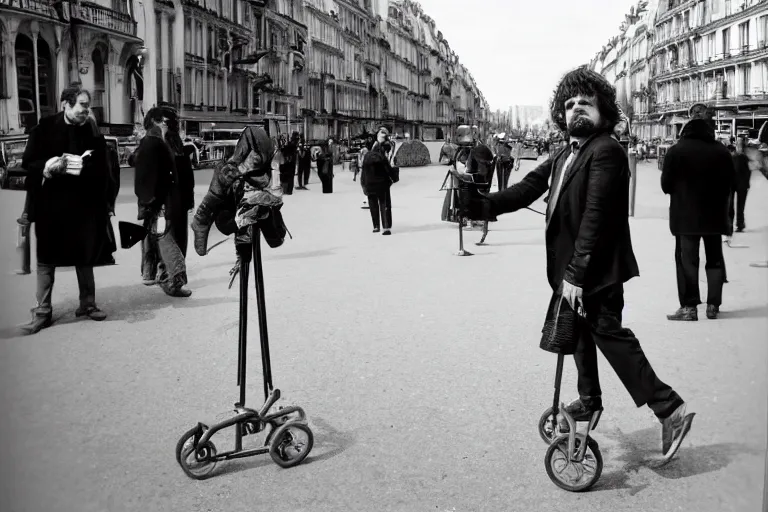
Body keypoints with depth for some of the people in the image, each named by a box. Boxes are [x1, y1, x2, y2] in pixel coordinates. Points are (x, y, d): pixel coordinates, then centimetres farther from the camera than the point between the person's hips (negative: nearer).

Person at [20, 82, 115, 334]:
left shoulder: (92, 132, 1)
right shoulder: (45, 128, -4)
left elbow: (102, 169, -1)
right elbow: (28, 162, -3)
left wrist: (83, 166, -20)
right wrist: (48, 166, -21)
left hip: (83, 205, 2)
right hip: (51, 204, -1)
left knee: (85, 257, 12)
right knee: (46, 259, 4)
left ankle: (87, 304, 26)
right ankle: (42, 311, 13)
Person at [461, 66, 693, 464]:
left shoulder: (606, 151, -16)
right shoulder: (564, 156, 12)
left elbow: (595, 215, -22)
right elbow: (529, 188, 4)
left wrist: (576, 272, -26)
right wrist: (481, 205, -10)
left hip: (597, 269, -9)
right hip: (571, 267, 9)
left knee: (608, 332, -9)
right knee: (580, 333, 21)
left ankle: (669, 409, -2)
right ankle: (589, 400, 40)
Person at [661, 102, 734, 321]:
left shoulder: (676, 151, -12)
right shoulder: (722, 152, -1)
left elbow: (666, 185, -7)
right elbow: (729, 184, 5)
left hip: (685, 216, -3)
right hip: (715, 215, 3)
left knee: (687, 259, 1)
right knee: (715, 258, 13)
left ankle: (689, 306, -2)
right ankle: (713, 305, 16)